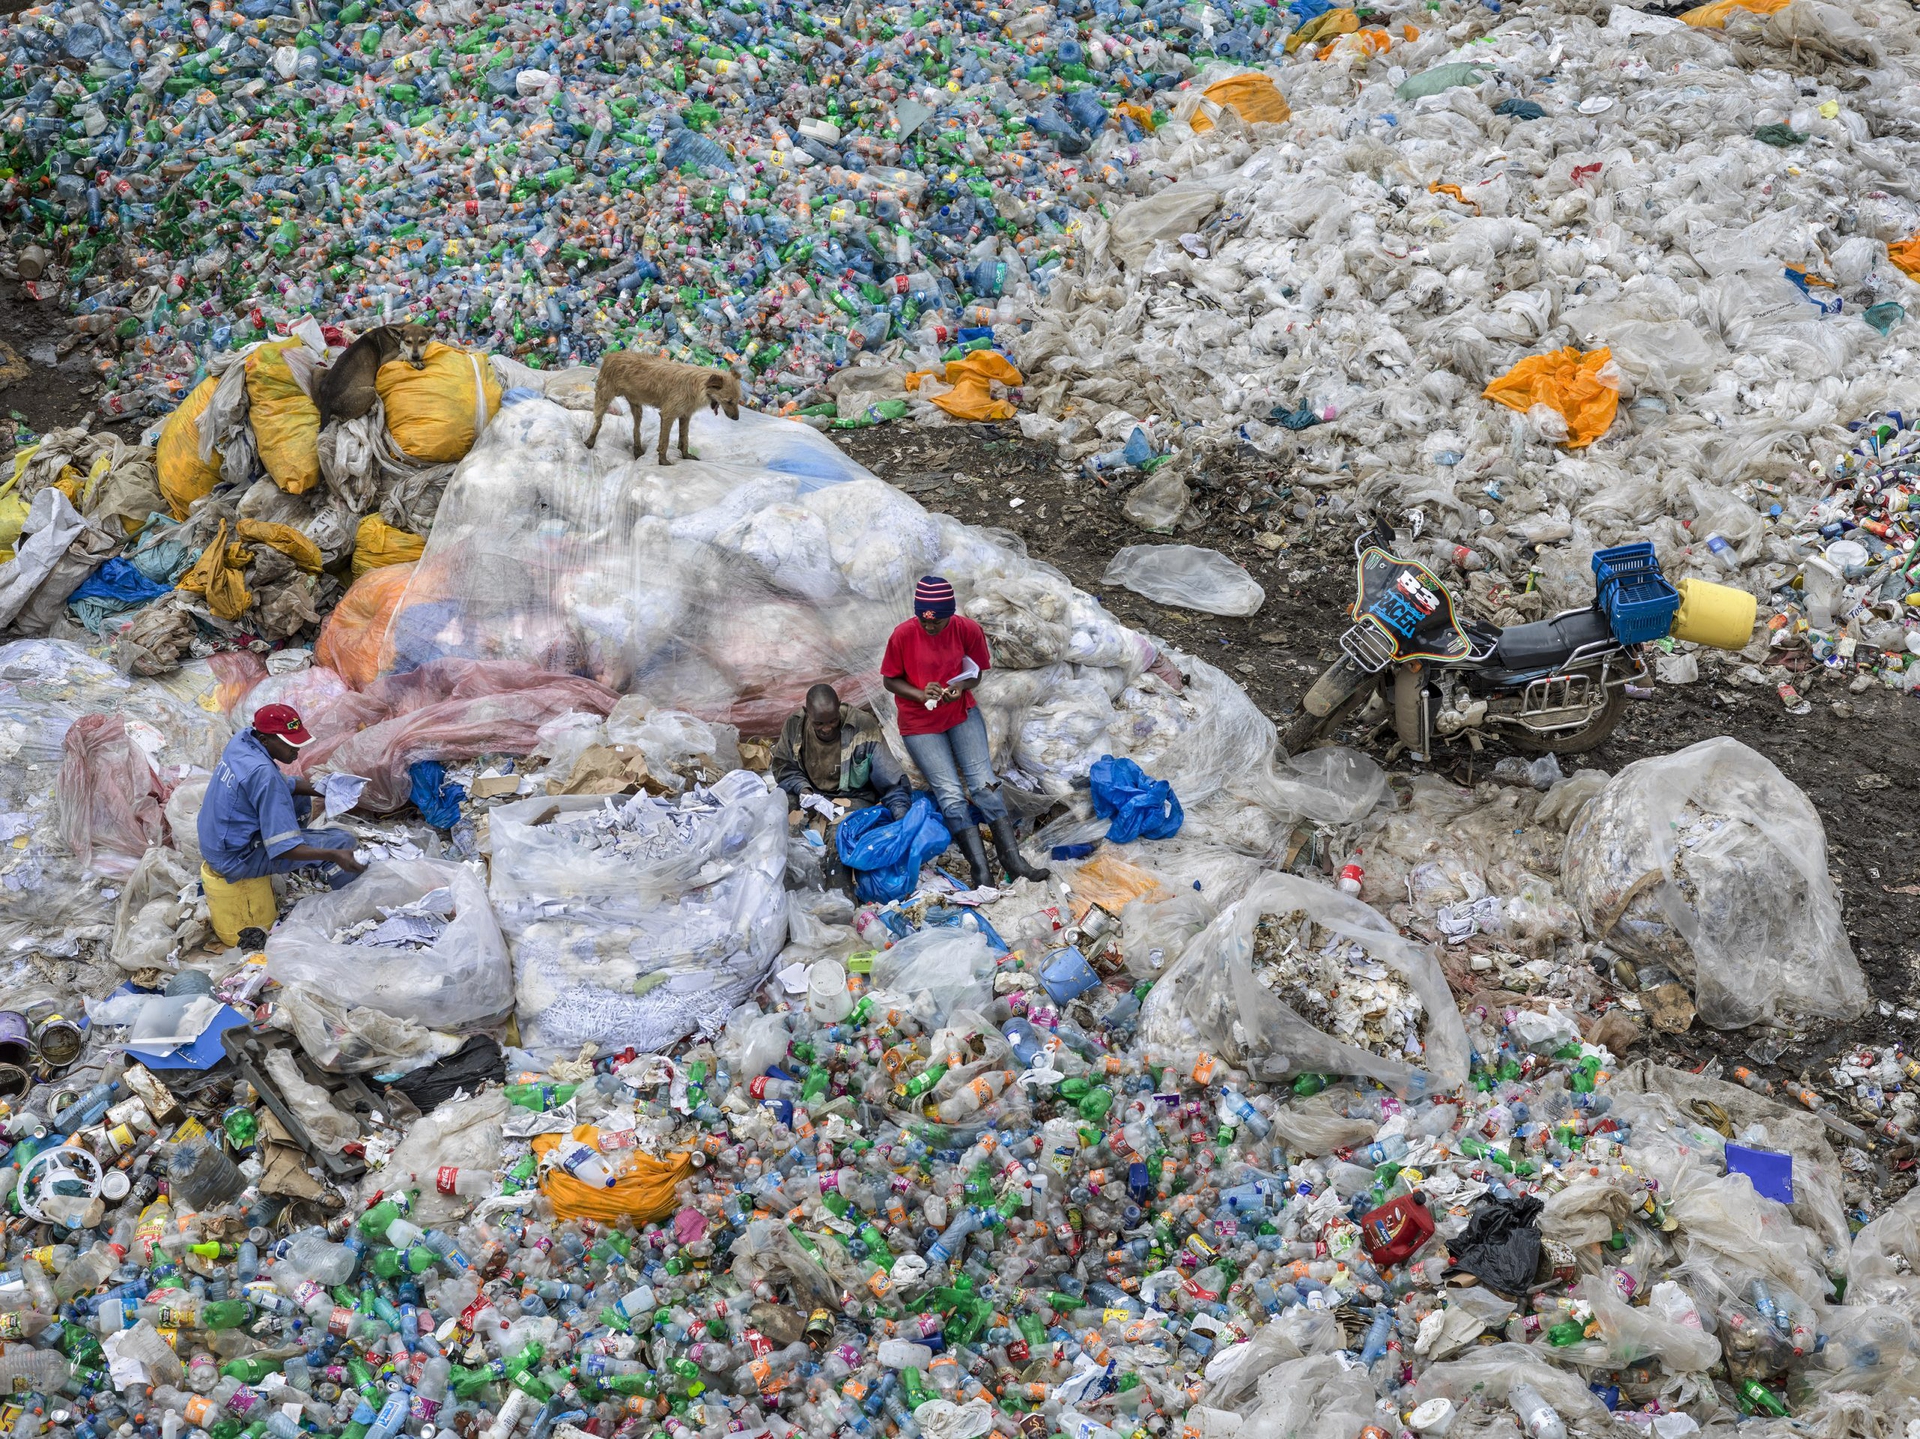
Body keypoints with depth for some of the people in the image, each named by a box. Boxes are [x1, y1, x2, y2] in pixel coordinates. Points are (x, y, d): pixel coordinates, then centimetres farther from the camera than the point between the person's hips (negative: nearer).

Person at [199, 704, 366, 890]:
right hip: (236, 859, -9)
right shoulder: (263, 774, -30)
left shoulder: (242, 739, -5)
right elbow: (282, 849, -29)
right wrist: (334, 855, -37)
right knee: (341, 842, -12)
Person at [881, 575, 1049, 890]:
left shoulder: (968, 630, -11)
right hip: (920, 724, -2)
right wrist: (920, 695, -23)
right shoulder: (903, 635, -17)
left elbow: (975, 673, 3)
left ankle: (1014, 861, -9)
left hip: (961, 713, 2)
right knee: (950, 794, -11)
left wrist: (960, 687, -20)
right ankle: (982, 873, -14)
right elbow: (890, 681, -5)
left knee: (984, 783, -9)